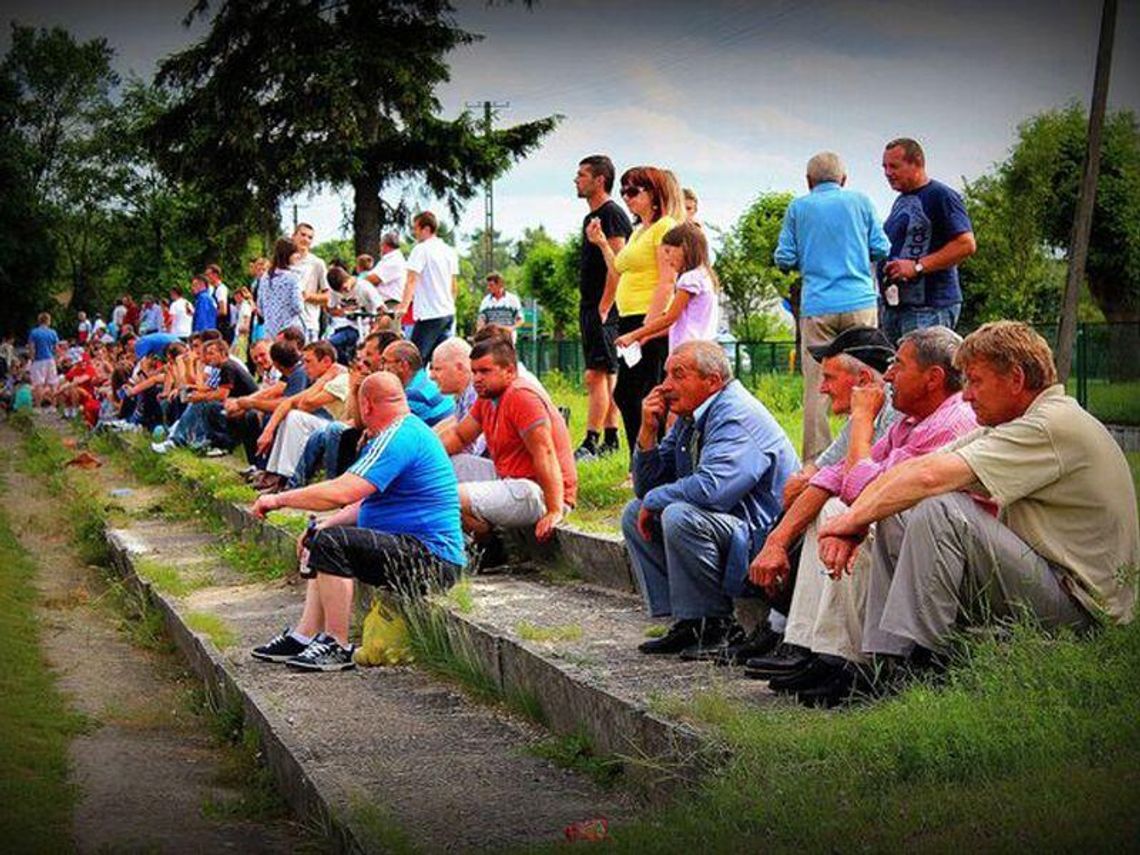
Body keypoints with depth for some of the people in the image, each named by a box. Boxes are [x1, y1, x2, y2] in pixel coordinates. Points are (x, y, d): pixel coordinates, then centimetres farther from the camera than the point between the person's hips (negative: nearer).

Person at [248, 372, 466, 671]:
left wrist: (279, 499, -13)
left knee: (330, 543, -22)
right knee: (321, 539, 23)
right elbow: (368, 501, 24)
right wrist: (327, 524, 12)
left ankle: (337, 647, -14)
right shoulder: (409, 430, 18)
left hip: (432, 560, -11)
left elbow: (342, 492, -25)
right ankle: (305, 636, 15)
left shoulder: (398, 438, -17)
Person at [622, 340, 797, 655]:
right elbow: (646, 487, 14)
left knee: (679, 516, -32)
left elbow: (710, 488, -32)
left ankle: (716, 625, -14)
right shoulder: (688, 418, 11)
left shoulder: (737, 415, -18)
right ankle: (685, 622, 2)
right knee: (634, 514, 10)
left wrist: (654, 500, -15)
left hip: (762, 542, -10)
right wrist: (648, 432, -1)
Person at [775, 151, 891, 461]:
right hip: (860, 302, 0)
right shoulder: (860, 201, 6)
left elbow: (784, 260, 6)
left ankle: (816, 458, -1)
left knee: (817, 385, 1)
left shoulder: (798, 207, 6)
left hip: (817, 305, 0)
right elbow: (881, 249, 6)